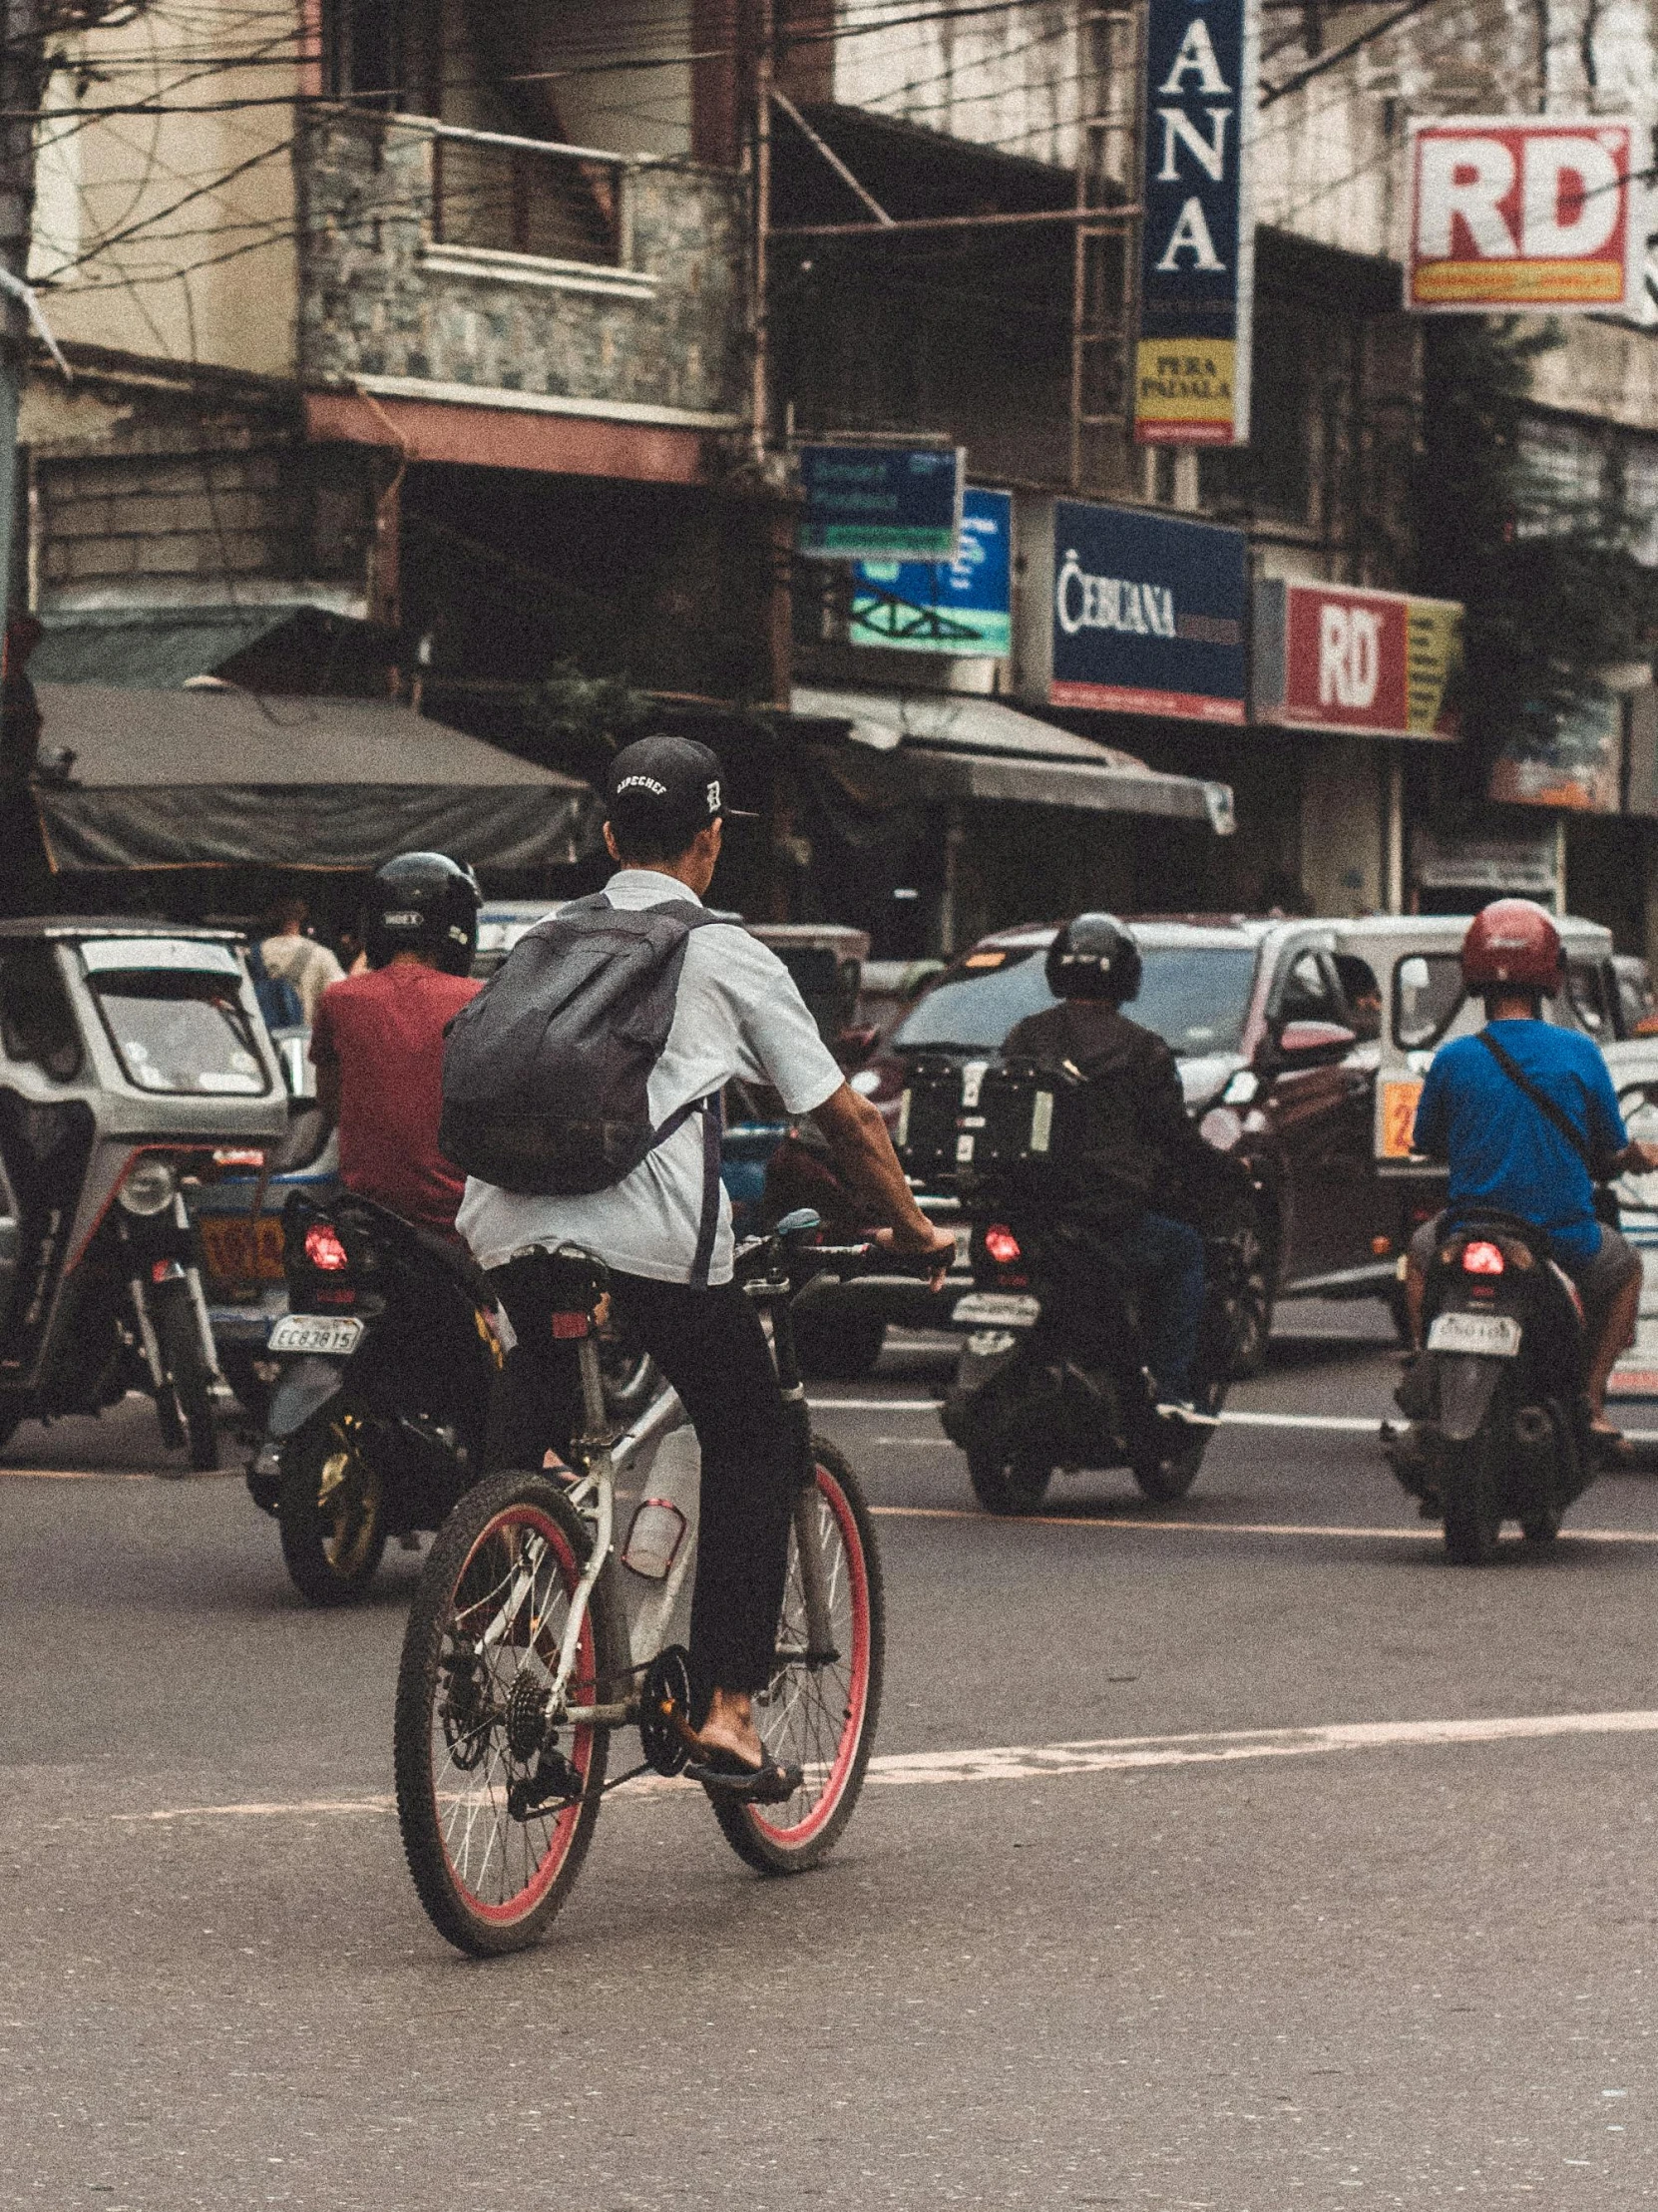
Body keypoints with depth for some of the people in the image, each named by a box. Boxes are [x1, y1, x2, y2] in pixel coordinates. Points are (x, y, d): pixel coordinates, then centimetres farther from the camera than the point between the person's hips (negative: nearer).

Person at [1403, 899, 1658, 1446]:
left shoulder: (1452, 1060, -7)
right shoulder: (1579, 1052, -7)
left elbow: (1426, 1144, 9)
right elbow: (1611, 1158, 1)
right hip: (1567, 1246, -1)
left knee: (1420, 1250, 35)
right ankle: (1592, 1398, 18)